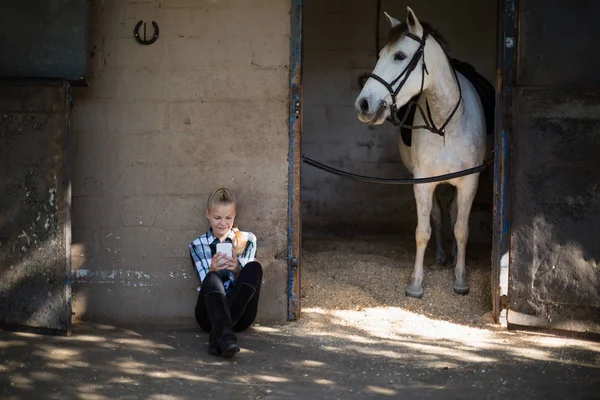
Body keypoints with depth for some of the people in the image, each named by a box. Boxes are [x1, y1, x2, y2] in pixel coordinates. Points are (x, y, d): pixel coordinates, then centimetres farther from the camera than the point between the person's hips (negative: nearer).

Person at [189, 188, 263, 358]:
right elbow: (207, 283, 2)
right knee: (212, 278, -33)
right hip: (210, 313, -1)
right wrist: (213, 270, -22)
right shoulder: (197, 245, 11)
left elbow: (249, 279, 5)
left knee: (254, 267, -25)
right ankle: (225, 336, -60)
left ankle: (218, 332, -38)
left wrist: (237, 270, -19)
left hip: (239, 313, 1)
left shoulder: (247, 240, 13)